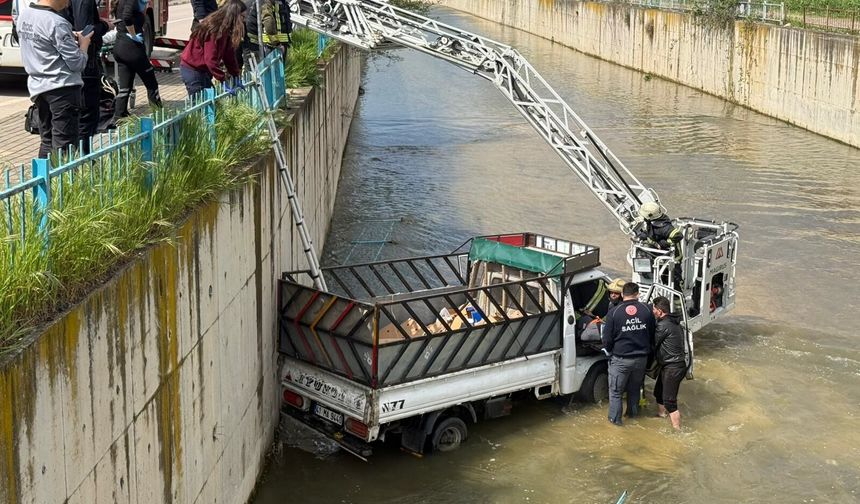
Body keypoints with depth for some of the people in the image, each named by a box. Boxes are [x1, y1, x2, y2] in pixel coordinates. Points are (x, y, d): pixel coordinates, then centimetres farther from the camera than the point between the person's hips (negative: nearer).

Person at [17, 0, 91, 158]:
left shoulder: (24, 14, 6)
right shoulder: (57, 23, -18)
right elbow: (77, 63, -15)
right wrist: (84, 43, 3)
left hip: (37, 86, 8)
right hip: (62, 87, -8)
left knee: (47, 141, 16)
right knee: (64, 145, -6)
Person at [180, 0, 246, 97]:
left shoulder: (225, 30, 2)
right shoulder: (213, 30, -24)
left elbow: (229, 55, 5)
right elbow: (210, 60, -27)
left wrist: (237, 74, -1)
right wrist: (223, 78, -27)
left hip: (204, 69, 9)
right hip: (192, 70, -9)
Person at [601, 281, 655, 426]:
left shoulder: (614, 313, -14)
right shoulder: (646, 310, -6)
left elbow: (607, 338, -10)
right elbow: (653, 334, 4)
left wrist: (609, 351, 11)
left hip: (620, 359, -3)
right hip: (641, 358, 3)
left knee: (615, 391, 13)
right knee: (635, 388, 25)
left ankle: (615, 418, 19)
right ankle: (633, 413, 38)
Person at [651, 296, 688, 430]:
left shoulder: (664, 325, -20)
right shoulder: (675, 323, 10)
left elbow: (653, 343, -12)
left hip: (672, 368, -10)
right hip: (677, 364, 10)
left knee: (669, 402, -6)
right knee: (659, 392, 25)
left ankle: (677, 430, -4)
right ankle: (661, 415, 42)